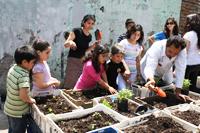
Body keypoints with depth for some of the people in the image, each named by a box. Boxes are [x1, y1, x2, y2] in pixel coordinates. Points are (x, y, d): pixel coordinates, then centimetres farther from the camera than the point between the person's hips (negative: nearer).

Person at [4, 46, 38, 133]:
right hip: (19, 113, -7)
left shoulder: (12, 68, -5)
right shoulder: (23, 75, -29)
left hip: (9, 109, 7)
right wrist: (30, 100, -15)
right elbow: (23, 96, -36)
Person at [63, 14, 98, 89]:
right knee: (71, 83, -6)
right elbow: (65, 44, -10)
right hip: (73, 59, -6)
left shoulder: (89, 36, 9)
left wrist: (94, 45, 5)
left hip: (82, 60, 6)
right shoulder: (76, 31, -8)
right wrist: (70, 42, -32)